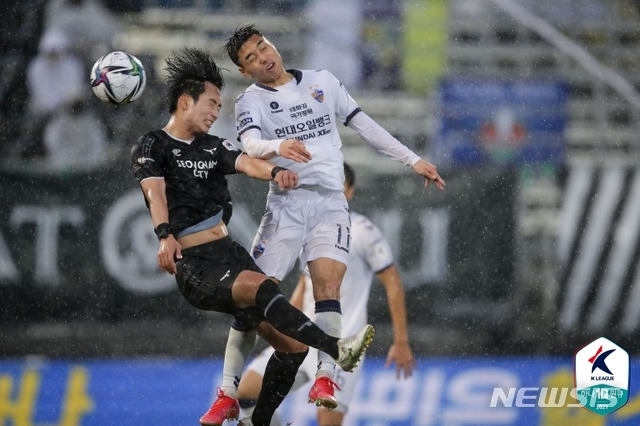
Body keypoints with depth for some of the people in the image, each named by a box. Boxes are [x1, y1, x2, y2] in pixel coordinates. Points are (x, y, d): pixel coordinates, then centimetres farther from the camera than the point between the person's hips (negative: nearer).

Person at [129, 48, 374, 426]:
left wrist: (274, 172, -26)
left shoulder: (214, 147, 19)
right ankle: (335, 349, -44)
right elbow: (155, 192, -17)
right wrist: (166, 236, -37)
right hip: (195, 267, -7)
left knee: (292, 345, -1)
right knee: (260, 285, -34)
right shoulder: (152, 147, 2)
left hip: (231, 254, 7)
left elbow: (246, 163, -2)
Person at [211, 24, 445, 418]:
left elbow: (364, 125, 17)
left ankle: (325, 379, -27)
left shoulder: (323, 82, 12)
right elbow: (251, 144, -17)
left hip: (330, 204, 1)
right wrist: (278, 146, -40)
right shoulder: (251, 100, 3)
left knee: (328, 285, -20)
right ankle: (229, 391, 0)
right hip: (285, 205, -1)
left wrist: (414, 161, 15)